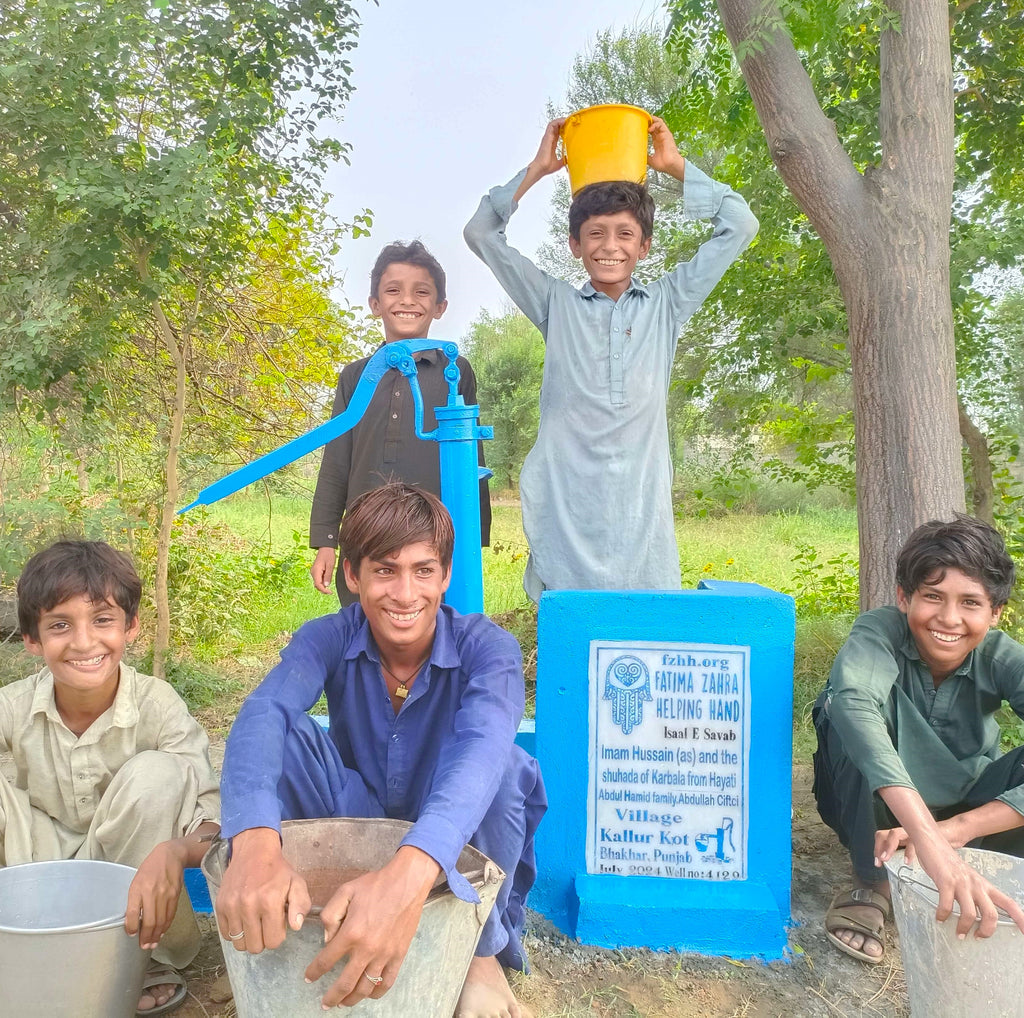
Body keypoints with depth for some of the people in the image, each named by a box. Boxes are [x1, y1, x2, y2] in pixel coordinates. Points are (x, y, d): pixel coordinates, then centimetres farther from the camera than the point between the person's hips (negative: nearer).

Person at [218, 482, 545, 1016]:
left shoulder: (487, 648, -22)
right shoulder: (328, 638, -16)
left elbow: (480, 749, -43)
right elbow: (262, 716, -36)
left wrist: (409, 872, -63)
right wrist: (256, 844, -57)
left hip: (455, 850, -1)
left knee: (500, 757, -33)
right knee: (287, 736, -22)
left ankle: (479, 948, -12)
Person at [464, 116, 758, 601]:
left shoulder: (665, 305, 13)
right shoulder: (557, 304, 12)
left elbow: (739, 225, 13)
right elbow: (481, 233, 12)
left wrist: (676, 165, 15)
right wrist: (536, 169, 13)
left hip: (642, 507, 1)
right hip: (564, 508, 0)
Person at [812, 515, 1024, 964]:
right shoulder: (882, 631, -26)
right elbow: (851, 702, -49)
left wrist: (954, 831, -42)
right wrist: (930, 840, -59)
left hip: (964, 812, 2)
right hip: (873, 811, -2)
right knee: (846, 703, -32)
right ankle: (873, 880, -16)